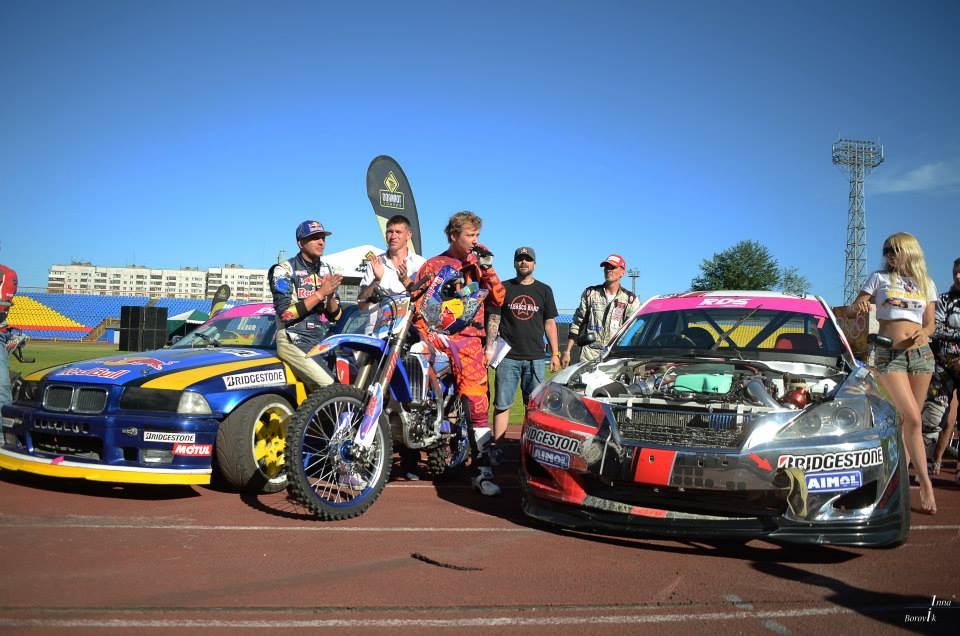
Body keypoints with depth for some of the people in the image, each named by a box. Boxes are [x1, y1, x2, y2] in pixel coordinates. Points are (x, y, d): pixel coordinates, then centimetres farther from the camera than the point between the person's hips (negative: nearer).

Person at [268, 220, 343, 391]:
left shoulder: (326, 270, 15)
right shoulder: (284, 270, -3)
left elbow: (335, 316, 14)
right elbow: (285, 313, -15)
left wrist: (330, 295, -7)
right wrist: (320, 293, -17)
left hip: (322, 338, 7)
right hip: (293, 341, -7)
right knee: (331, 388, -23)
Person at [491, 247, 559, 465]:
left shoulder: (544, 290, 13)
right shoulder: (503, 288, 9)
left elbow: (550, 323, 14)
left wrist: (555, 353, 8)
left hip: (535, 357, 1)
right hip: (508, 356, -1)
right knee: (502, 404, -2)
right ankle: (496, 447, 0)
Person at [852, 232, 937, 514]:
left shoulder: (926, 284, 14)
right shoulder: (880, 278, 7)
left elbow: (930, 324, 15)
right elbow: (855, 308, 3)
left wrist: (924, 333, -9)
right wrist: (859, 305, -21)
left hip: (921, 354, 3)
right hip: (889, 356, -3)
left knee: (908, 420, 2)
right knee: (912, 419, -13)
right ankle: (926, 484, -8)